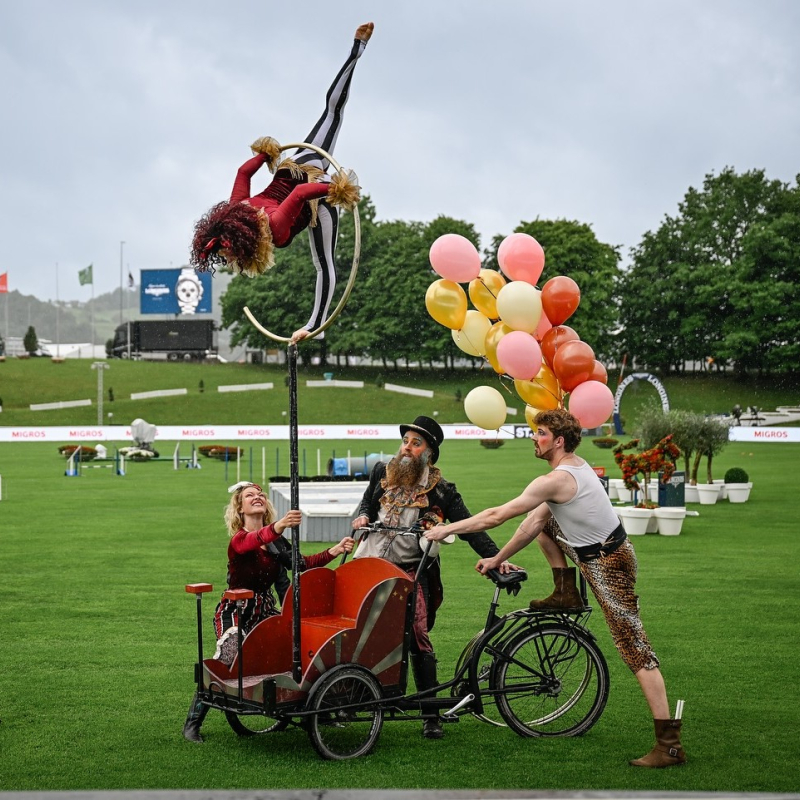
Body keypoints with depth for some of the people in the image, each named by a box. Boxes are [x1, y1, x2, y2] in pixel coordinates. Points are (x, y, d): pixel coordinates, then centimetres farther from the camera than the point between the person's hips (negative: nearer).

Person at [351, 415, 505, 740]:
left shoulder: (441, 491, -2)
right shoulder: (382, 472, 9)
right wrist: (363, 517, 0)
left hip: (410, 570, -4)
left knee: (417, 637, -12)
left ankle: (431, 715, -5)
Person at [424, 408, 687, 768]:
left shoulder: (556, 480, -22)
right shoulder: (575, 466, 9)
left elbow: (496, 516, -19)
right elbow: (534, 523, 12)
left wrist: (447, 529, -8)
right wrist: (498, 558, 13)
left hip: (608, 565, -10)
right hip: (607, 550, 10)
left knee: (634, 647, -11)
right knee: (542, 515, 19)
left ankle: (669, 744, -12)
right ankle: (566, 594, 24)